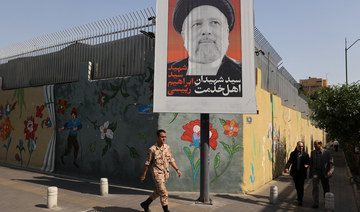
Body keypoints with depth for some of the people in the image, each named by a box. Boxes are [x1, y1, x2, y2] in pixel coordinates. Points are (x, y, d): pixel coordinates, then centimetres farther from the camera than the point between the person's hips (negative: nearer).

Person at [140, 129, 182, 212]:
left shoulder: (167, 147, 2)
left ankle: (145, 204, 36)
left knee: (158, 192, 18)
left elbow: (171, 160, 11)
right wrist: (143, 175, -1)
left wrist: (177, 169, 5)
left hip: (165, 173, 6)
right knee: (164, 193, -6)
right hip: (157, 174, -6)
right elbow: (147, 163, -6)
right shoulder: (152, 149, -14)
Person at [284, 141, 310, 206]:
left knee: (301, 186, -7)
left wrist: (307, 165, -17)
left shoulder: (305, 154, 2)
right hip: (295, 173, 2)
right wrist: (287, 168, -23)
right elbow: (289, 161, -5)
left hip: (302, 173, -2)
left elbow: (308, 162, 7)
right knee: (297, 186, 13)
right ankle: (299, 197, 33)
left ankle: (300, 200, 0)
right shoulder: (293, 154, 3)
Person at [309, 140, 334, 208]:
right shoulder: (313, 152, 1)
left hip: (324, 172, -1)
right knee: (315, 187, -12)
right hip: (315, 172, 1)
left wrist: (331, 170, -27)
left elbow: (331, 163, -9)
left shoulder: (327, 153, -8)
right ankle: (315, 203, -9)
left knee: (326, 188, 12)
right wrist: (310, 173, 11)